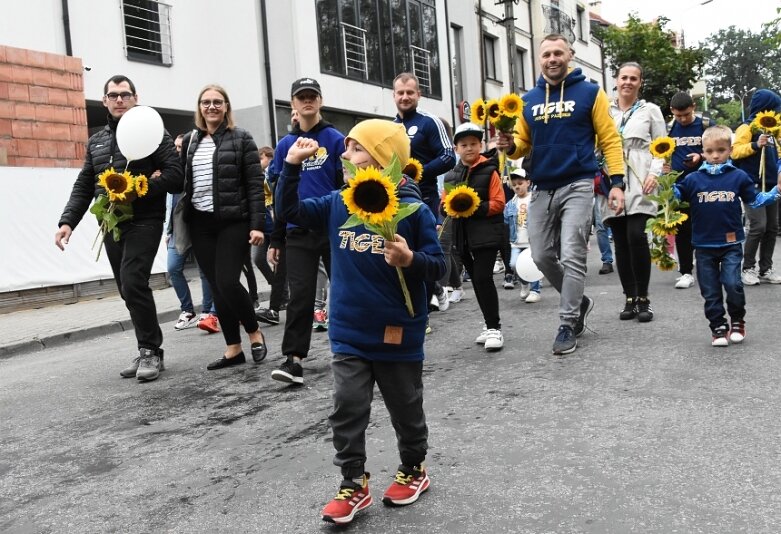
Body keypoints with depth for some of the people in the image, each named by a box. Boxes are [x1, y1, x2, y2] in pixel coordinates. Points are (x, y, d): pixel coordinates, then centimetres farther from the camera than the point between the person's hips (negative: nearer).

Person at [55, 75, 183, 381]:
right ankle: (148, 352, 18)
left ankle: (151, 351, -5)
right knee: (128, 290, 8)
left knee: (133, 283, -18)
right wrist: (67, 221, 4)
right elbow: (83, 186, 17)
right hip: (111, 225, 6)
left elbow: (174, 173, -10)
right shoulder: (96, 141, 19)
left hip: (144, 221, -6)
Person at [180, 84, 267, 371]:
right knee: (216, 287, 6)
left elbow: (255, 183, -6)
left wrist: (257, 224, -12)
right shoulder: (190, 141, 12)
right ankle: (233, 349, 14)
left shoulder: (241, 138, -1)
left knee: (227, 282, -12)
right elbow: (182, 182, 14)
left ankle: (255, 332, 13)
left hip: (234, 222, -5)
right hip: (201, 224, 5)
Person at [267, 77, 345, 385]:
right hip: (298, 233, 2)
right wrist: (275, 240, 10)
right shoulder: (285, 145, 10)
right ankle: (293, 358, -2)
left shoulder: (336, 139, 1)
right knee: (300, 296, -3)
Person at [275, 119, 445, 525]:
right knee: (347, 410, 2)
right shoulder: (337, 204, 2)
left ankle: (413, 469, 37)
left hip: (399, 335, -3)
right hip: (349, 334, 4)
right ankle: (353, 484, 17)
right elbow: (289, 210, 7)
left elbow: (437, 266, -10)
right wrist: (292, 165, -4)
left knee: (406, 410, 14)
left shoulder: (413, 209, -13)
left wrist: (410, 260, -31)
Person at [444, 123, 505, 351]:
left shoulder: (489, 171, -4)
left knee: (483, 278, -13)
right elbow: (444, 203, 14)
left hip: (487, 233, -6)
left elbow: (498, 203, -9)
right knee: (476, 280, 12)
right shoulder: (451, 175, 11)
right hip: (463, 236, 6)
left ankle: (494, 327, -3)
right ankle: (491, 325, 25)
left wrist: (474, 208, -21)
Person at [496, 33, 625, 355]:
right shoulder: (528, 100, 11)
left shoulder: (589, 93, 0)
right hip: (542, 188, 5)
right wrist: (510, 146, -11)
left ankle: (567, 325, 3)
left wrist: (617, 183, -10)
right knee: (542, 256, 8)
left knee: (571, 257, -7)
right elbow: (524, 144, 14)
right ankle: (578, 301, 30)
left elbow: (609, 139, -1)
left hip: (577, 185, -4)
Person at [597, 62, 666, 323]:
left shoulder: (650, 110, 12)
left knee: (636, 236, -16)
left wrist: (655, 173, -8)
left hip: (639, 183, -2)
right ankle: (630, 298, 11)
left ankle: (643, 298, -3)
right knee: (620, 241, 2)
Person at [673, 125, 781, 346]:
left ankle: (737, 321, 15)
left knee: (732, 284, -10)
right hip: (704, 246, 1)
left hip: (731, 244, -1)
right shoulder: (693, 179, 1)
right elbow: (675, 195, 2)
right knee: (711, 291, 6)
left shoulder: (738, 177, 2)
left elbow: (755, 200, 10)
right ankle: (718, 327, 19)